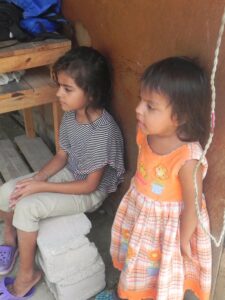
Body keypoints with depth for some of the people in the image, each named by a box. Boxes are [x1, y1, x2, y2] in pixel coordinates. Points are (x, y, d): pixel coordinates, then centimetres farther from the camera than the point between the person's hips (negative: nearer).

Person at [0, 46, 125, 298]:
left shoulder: (103, 131, -32)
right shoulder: (70, 115, -8)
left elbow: (90, 185, -25)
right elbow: (62, 156, 3)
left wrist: (42, 186, -23)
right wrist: (38, 177, -14)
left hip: (91, 192, -7)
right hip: (69, 174, 7)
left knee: (26, 207, -23)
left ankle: (27, 274, 2)